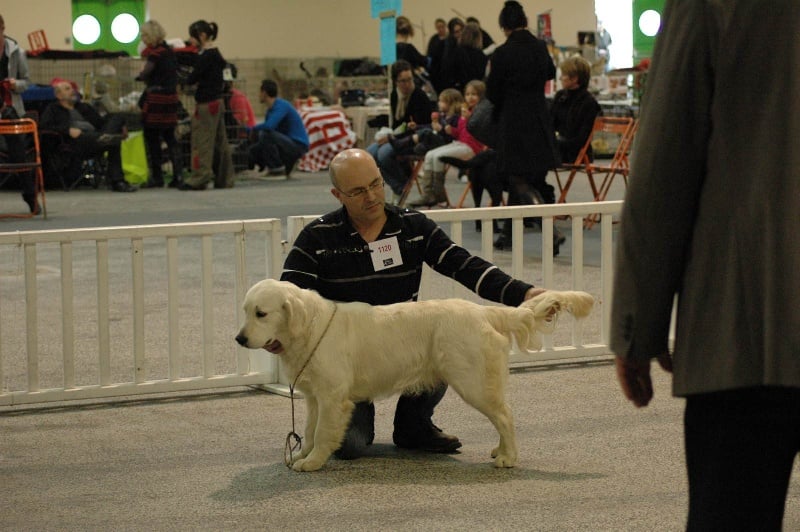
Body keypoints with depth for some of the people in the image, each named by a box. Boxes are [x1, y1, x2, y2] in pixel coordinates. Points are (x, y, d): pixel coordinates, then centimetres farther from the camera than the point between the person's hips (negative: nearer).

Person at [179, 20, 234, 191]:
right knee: (219, 142, 11)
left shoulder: (206, 56, -17)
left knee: (202, 141, -5)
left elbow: (192, 79, -17)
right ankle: (224, 179, 15)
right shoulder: (215, 53, 11)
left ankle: (198, 179, -4)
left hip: (206, 104, -9)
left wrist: (188, 79, 6)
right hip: (217, 101, 9)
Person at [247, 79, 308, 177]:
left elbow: (269, 126, -30)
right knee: (253, 150, 3)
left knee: (266, 134, -29)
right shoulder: (270, 109, 13)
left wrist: (253, 128, -13)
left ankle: (277, 168, -16)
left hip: (298, 146, -9)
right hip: (288, 144, 9)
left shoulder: (281, 105, -16)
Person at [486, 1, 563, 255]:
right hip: (540, 124, 6)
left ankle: (552, 231, -21)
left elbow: (492, 94, -7)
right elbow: (550, 73, 24)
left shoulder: (503, 53, -14)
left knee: (520, 181, -4)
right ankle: (508, 235, 20)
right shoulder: (540, 48, 3)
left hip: (513, 124, -5)